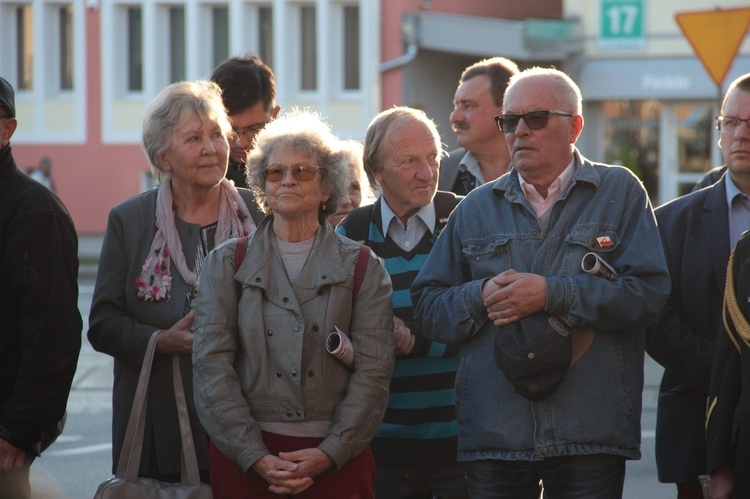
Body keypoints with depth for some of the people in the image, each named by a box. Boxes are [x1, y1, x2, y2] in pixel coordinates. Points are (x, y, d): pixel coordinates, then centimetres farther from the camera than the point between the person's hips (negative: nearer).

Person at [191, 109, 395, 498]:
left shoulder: (362, 268, 7)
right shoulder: (226, 264, 8)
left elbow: (373, 370, -1)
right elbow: (211, 364, -2)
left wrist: (328, 454, -13)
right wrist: (257, 457, -13)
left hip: (336, 459, 0)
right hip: (243, 460, 0)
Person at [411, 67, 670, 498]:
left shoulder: (620, 192, 5)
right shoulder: (477, 208, 15)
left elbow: (648, 292, -8)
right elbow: (428, 305, 11)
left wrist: (551, 294, -13)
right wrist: (480, 297, -9)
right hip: (493, 429, 2)